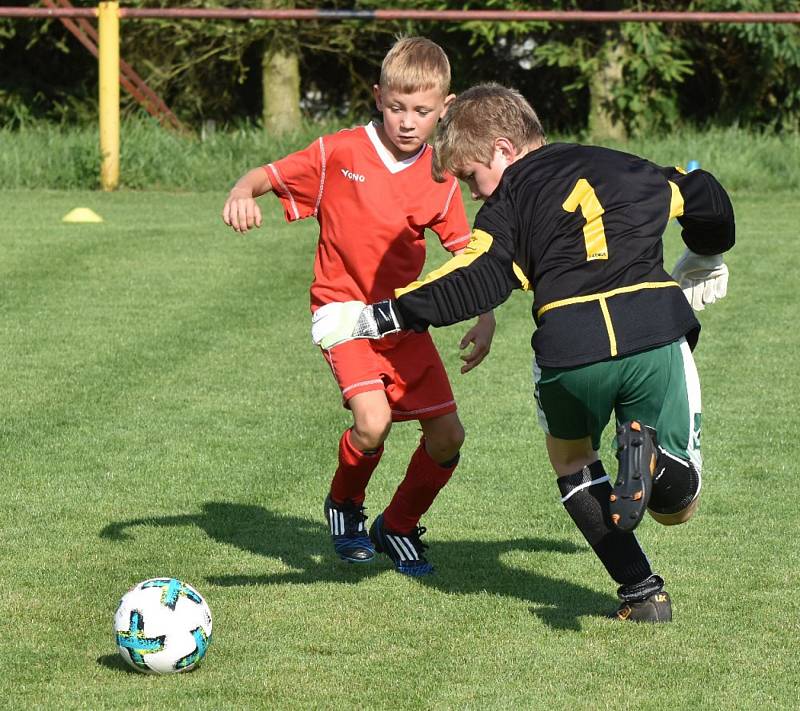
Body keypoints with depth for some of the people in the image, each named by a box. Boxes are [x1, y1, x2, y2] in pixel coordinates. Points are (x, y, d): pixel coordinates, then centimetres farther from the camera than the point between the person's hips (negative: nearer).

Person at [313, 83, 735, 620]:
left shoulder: (511, 200, 9)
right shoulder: (624, 168, 23)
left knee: (570, 454, 31)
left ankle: (641, 591, 13)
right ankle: (649, 452, -17)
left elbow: (472, 285, -5)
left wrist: (372, 318, -5)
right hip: (657, 335, 3)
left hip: (572, 351, -3)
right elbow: (705, 197, 29)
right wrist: (704, 264, 50)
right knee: (677, 506, 19)